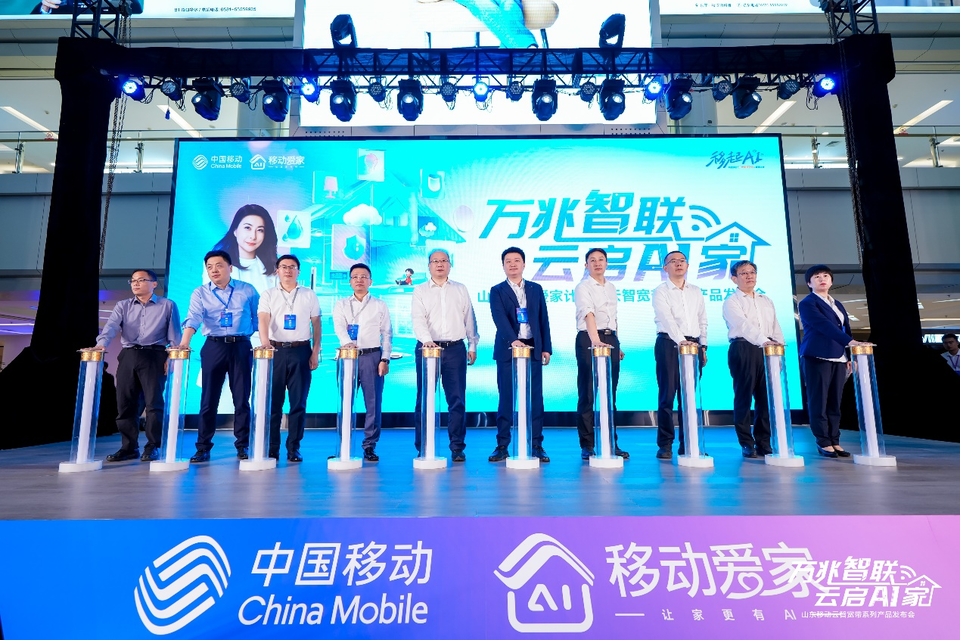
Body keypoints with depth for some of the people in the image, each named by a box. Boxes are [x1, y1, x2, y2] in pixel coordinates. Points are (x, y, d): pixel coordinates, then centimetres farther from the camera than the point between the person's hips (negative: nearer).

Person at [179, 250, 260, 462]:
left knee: (241, 398, 2)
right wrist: (185, 341, -27)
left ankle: (243, 445, 12)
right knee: (209, 398, 3)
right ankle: (203, 447, 14)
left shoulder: (247, 290, 7)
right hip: (213, 347, 1)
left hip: (241, 346, 0)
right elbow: (193, 318, -10)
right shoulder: (200, 293, 6)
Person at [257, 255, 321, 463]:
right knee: (273, 401, 2)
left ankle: (294, 448, 10)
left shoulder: (309, 295, 10)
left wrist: (315, 352, 1)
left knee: (298, 402, 1)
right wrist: (264, 342, -26)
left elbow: (316, 325, 9)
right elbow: (263, 320, -7)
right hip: (276, 350, 0)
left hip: (301, 351, 0)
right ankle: (272, 448, 12)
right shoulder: (268, 295, 8)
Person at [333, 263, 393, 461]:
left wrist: (385, 359, -4)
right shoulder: (341, 305, 12)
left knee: (373, 402, -1)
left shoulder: (380, 305, 10)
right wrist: (347, 342, -28)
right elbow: (339, 327, -6)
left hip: (372, 356, -1)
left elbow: (387, 334, 7)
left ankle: (370, 446, 9)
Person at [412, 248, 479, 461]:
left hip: (455, 349, 1)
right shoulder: (420, 291, 7)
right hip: (427, 348, -1)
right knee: (424, 399, 2)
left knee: (457, 399, -1)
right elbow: (418, 319, -7)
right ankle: (423, 447, 12)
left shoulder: (461, 290, 14)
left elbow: (469, 319, 15)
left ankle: (457, 447, 7)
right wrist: (427, 339, -24)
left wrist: (473, 346, 9)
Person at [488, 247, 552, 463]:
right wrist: (513, 340, -28)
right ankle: (502, 445, 10)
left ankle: (537, 445, 11)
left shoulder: (536, 289, 13)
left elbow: (544, 320, 12)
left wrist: (546, 348, 4)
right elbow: (500, 319, -12)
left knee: (535, 398, 3)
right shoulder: (497, 291, 4)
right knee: (506, 398, 1)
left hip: (533, 348, 2)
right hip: (507, 350, -2)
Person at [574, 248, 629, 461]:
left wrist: (617, 343, 16)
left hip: (610, 339, 6)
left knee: (610, 393, 9)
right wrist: (595, 339, -36)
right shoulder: (582, 287, -5)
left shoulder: (611, 287, 16)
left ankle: (611, 443, 18)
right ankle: (587, 445, 6)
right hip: (588, 339, -6)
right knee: (587, 394, -2)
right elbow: (588, 314, -22)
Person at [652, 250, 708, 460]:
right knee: (667, 395, -5)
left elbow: (703, 320, 18)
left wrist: (703, 346, 8)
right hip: (669, 343, -4)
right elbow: (667, 319, -14)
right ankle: (665, 445, 1)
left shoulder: (696, 291, 17)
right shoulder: (661, 292, 1)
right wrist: (681, 341, -28)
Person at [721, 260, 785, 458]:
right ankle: (746, 443, 5)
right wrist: (763, 341, -29)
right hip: (743, 350, -5)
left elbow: (775, 327, 16)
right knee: (744, 397, -3)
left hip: (767, 351, 5)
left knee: (765, 397, 3)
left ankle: (763, 442, 12)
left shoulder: (766, 301, 22)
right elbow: (744, 324, -15)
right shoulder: (731, 301, 2)